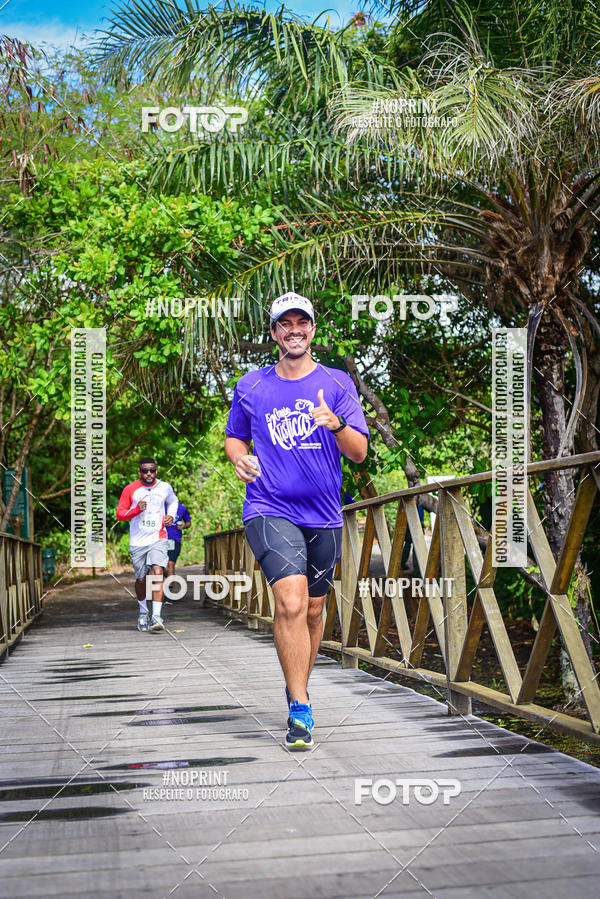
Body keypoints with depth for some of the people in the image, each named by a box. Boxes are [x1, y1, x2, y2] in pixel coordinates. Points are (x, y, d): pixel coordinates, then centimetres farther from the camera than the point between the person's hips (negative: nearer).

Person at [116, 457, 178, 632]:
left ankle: (156, 616, -24)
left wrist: (171, 516, 8)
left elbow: (173, 501, 28)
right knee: (140, 579, 8)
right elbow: (119, 514, 1)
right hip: (137, 541, 0)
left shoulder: (165, 487, 5)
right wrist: (137, 509, -17)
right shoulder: (130, 489, 0)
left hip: (158, 539, 0)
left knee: (158, 572, -20)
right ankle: (143, 611, 35)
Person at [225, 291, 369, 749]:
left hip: (323, 516, 2)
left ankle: (298, 685, 37)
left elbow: (359, 453, -2)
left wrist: (337, 424, -23)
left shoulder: (337, 383, 3)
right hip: (269, 510, -2)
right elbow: (234, 437, 20)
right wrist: (239, 457, -3)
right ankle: (300, 710, -14)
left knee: (313, 610, 13)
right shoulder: (251, 386, 6)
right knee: (291, 602, -21)